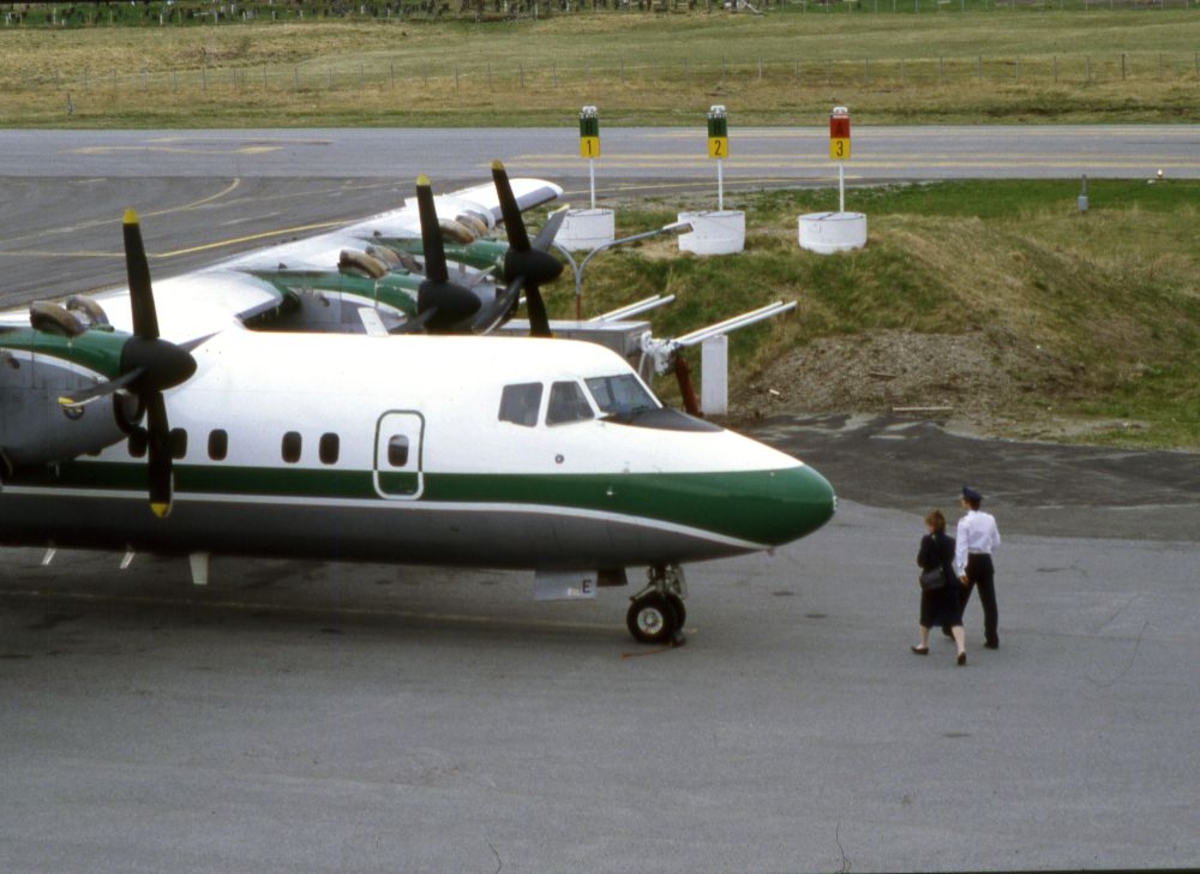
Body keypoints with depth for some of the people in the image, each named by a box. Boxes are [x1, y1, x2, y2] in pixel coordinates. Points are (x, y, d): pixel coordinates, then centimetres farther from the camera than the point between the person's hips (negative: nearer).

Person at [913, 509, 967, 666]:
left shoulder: (928, 541, -11)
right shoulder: (951, 541, 4)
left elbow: (921, 561, -12)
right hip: (949, 581, 3)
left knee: (927, 615, 20)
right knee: (954, 618, -4)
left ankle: (923, 645, 37)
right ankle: (961, 648, -22)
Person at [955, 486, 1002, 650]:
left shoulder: (965, 522, -12)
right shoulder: (990, 519, 3)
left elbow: (961, 546, -18)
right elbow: (996, 542, 12)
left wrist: (961, 570, -22)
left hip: (970, 561, -4)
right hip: (986, 561, 4)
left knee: (960, 597, 15)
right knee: (989, 601, 2)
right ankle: (992, 639, -3)